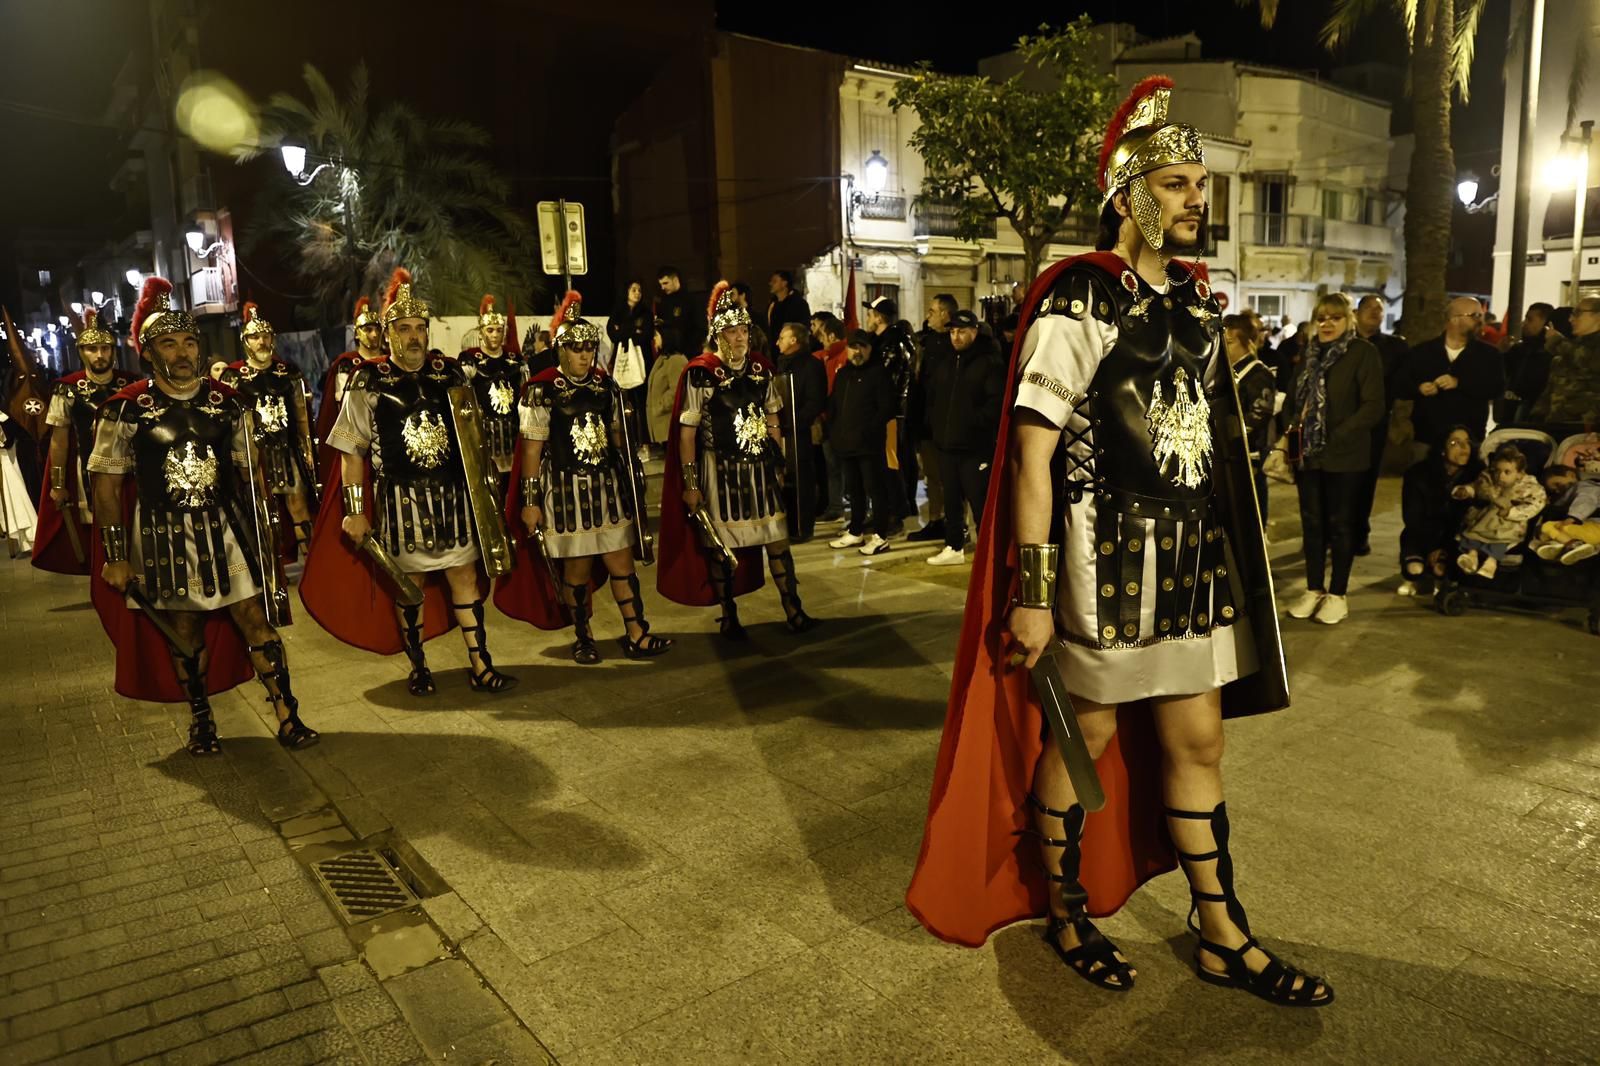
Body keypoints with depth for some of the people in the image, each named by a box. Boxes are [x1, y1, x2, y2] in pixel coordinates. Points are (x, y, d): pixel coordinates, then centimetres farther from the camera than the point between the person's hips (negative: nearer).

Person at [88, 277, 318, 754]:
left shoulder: (227, 403, 2)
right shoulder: (125, 409, -6)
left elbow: (249, 473, 9)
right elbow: (107, 486, -3)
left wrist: (264, 534, 6)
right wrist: (116, 556, -5)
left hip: (226, 530, 1)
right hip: (164, 539, -1)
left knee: (256, 620, -1)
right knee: (184, 632, 10)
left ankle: (288, 718, 6)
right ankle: (200, 721, 28)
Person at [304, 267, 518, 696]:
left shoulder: (450, 373, 5)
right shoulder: (367, 383, -4)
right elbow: (351, 453, -4)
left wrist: (482, 492, 9)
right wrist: (354, 511, -8)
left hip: (453, 495, 3)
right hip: (400, 501, -2)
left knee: (465, 578, 5)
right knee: (408, 584, 8)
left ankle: (480, 665, 13)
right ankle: (418, 668, 24)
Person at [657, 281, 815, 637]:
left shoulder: (761, 370, 5)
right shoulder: (700, 375, -11)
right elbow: (686, 433, -10)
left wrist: (778, 463, 13)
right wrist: (690, 483, -11)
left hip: (760, 469, 4)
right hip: (720, 471, -4)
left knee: (778, 538, 4)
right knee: (721, 545, 6)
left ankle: (794, 612, 13)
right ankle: (729, 618, 21)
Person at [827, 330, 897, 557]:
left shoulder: (879, 372, -3)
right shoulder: (842, 374, 18)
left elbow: (886, 408, -10)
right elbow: (832, 405, 22)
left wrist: (869, 430, -15)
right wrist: (833, 431, 9)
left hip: (869, 444, -7)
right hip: (846, 443, 7)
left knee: (875, 488, -5)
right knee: (854, 489, 16)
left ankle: (880, 536, -2)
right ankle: (855, 532, 26)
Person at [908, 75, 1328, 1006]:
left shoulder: (1197, 299, 10)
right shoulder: (1080, 301, -12)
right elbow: (1034, 449, -17)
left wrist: (1231, 548, 16)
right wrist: (1033, 592, -20)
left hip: (1195, 559, 7)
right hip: (1107, 562, -7)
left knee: (1197, 741, 14)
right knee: (1082, 738, 9)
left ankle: (1221, 933, 30)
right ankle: (1065, 911, 31)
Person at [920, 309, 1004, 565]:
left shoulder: (990, 361, -5)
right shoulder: (942, 360, 15)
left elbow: (997, 400, -13)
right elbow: (930, 395, 22)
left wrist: (976, 421, -18)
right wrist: (933, 425, 11)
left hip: (975, 445, -6)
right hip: (946, 443, 7)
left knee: (980, 499, -5)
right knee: (951, 499, 13)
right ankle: (954, 547, 24)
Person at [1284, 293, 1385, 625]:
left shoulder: (1364, 352, -7)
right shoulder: (1310, 352, 12)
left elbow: (1373, 406, -13)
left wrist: (1337, 437, -18)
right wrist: (1292, 430, 2)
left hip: (1343, 455, -5)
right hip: (1307, 452, 5)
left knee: (1339, 523, 4)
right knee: (1311, 522, 10)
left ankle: (1338, 595, 14)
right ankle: (1314, 589, 21)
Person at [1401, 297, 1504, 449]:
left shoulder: (1489, 354, 8)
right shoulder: (1422, 352, 9)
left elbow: (1498, 388, -6)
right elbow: (1400, 386, 7)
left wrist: (1459, 383, -18)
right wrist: (1419, 388, -15)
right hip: (1426, 437, 0)